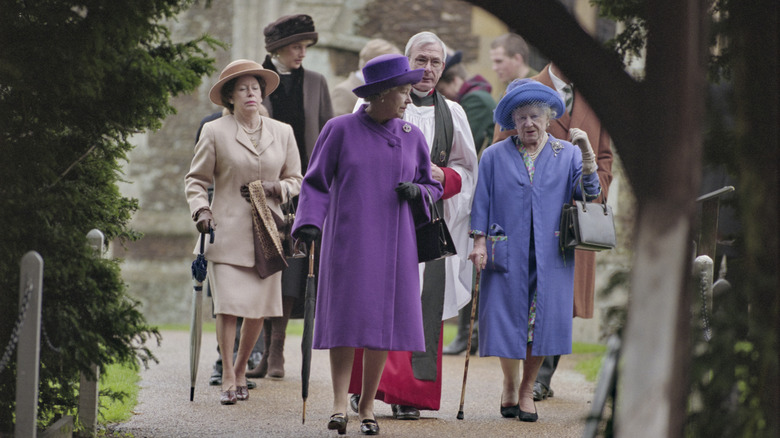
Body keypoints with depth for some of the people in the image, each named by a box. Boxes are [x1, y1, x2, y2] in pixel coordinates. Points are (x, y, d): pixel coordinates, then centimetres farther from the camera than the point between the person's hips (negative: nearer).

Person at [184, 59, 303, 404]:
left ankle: (241, 370, 21)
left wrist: (278, 188, -3)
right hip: (228, 232, -3)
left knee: (259, 307, 1)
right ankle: (228, 379, -3)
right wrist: (201, 210, -9)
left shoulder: (282, 133, 11)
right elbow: (196, 179, 8)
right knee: (228, 305, -11)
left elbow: (296, 179, 18)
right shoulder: (214, 132, 3)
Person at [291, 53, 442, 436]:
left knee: (383, 320, 0)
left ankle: (367, 406, 8)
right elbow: (316, 182, 0)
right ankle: (339, 404, -11)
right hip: (348, 239, -3)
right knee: (345, 317, -10)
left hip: (393, 242, 3)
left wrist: (416, 191, -7)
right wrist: (309, 222, -14)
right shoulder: (340, 130, -2)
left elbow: (432, 185, 16)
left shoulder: (411, 138, 8)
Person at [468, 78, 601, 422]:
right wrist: (479, 242, -2)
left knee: (542, 320, -2)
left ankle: (527, 389, 14)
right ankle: (509, 386, 20)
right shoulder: (495, 156, 7)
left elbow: (588, 194, -3)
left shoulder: (567, 154, 9)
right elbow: (482, 203, 7)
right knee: (507, 318, -1)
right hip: (507, 253, -1)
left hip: (550, 255, 1)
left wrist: (587, 155, -15)